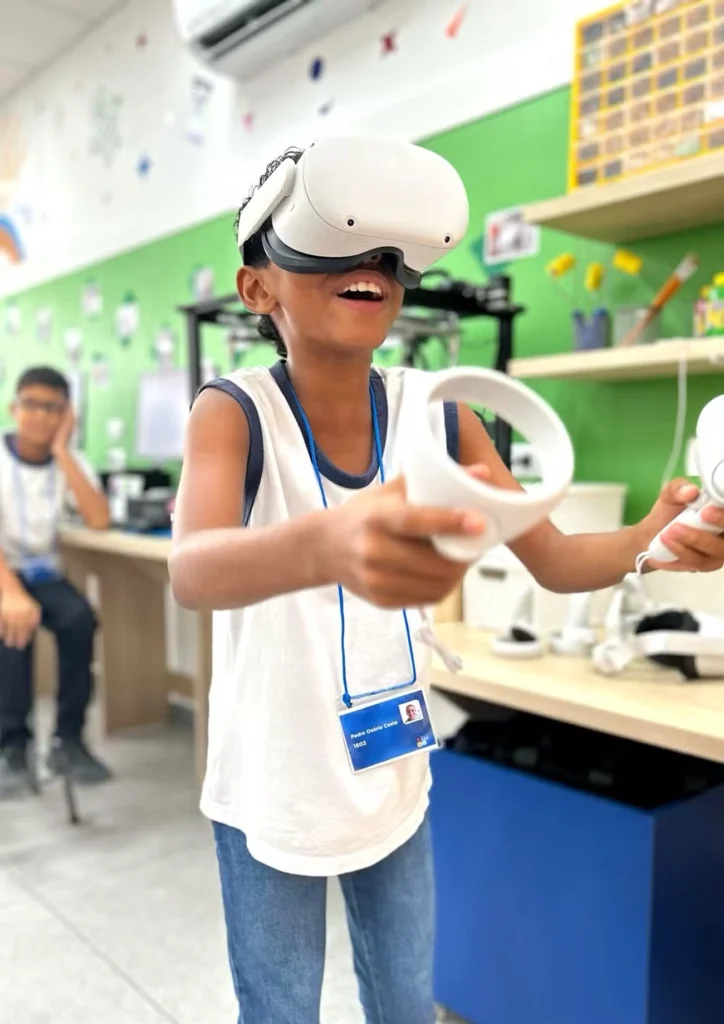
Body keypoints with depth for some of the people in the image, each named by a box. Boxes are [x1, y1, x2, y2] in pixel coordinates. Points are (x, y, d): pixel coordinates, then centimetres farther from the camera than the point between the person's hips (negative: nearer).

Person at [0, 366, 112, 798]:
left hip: (44, 574, 3)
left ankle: (69, 740, -14)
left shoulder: (71, 462, 0)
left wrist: (61, 451, -17)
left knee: (80, 619, -28)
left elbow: (99, 520, -18)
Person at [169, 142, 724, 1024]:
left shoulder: (438, 414, -10)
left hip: (394, 782, 4)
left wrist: (653, 540, -30)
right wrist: (327, 545, -61)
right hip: (270, 796, -3)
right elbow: (192, 569, -39)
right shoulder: (235, 412, -21)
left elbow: (554, 559, -7)